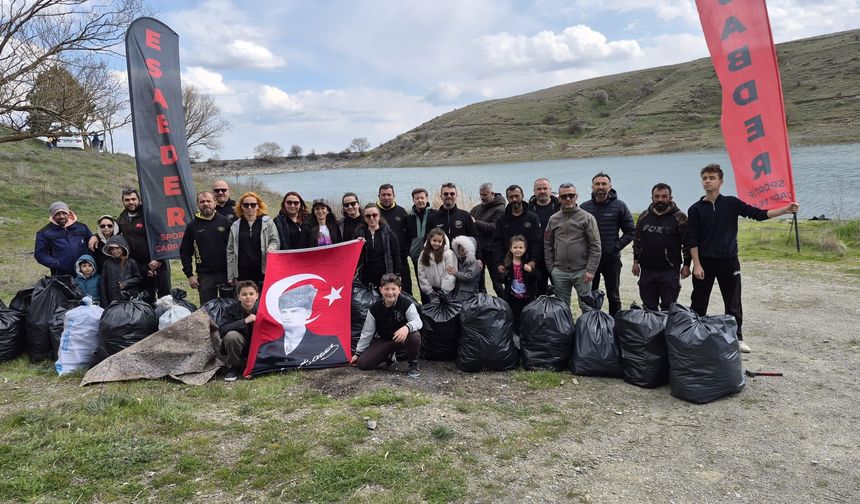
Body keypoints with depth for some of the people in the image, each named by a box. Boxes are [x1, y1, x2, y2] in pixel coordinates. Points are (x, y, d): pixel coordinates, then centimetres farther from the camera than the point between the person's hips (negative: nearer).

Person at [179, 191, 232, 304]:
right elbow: (184, 252, 7)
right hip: (205, 276, 1)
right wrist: (189, 275, -1)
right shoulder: (192, 226, 6)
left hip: (227, 273, -1)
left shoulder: (225, 222, 3)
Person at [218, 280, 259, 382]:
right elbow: (222, 330, -29)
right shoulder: (232, 310, -15)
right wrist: (244, 321, -34)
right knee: (231, 335, -33)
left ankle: (246, 364, 8)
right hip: (239, 348, -1)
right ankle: (233, 367, -10)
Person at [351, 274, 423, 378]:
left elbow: (417, 321, -31)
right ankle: (389, 356, 18)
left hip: (402, 337, -3)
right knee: (362, 363, -13)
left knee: (414, 336, -38)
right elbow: (367, 332, -1)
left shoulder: (407, 304, -18)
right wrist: (358, 353, 1)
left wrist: (407, 327, -55)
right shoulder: (374, 309, -10)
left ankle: (413, 364, -9)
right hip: (383, 340, 3)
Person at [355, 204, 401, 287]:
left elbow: (396, 255, 3)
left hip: (385, 277, -1)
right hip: (366, 278, 2)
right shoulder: (360, 233, 7)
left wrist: (397, 275, -2)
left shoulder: (388, 233, 2)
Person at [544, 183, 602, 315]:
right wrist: (551, 269, 4)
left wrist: (590, 270, -11)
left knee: (587, 307, 2)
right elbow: (548, 246, 11)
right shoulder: (553, 219, 8)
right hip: (559, 272, 3)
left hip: (582, 272, -3)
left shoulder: (587, 218, -2)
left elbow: (595, 246, -5)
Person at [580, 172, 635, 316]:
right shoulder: (584, 207, 3)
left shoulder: (619, 206, -2)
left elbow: (630, 231, -1)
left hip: (611, 259, -2)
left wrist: (615, 247, -11)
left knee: (614, 297, 10)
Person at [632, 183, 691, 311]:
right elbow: (637, 240, 15)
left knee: (668, 309, 1)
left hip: (670, 271, -4)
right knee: (649, 307, 12)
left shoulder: (679, 217, -4)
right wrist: (636, 261, 11)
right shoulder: (644, 216, 8)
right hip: (646, 270, 4)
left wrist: (686, 265, -6)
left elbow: (687, 243, -3)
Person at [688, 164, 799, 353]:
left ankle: (737, 338, 18)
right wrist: (696, 265, -10)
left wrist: (786, 210, -14)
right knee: (699, 303, 6)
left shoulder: (731, 203, 3)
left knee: (733, 304, 7)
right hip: (704, 262, -1)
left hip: (729, 261, 1)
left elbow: (758, 214, -2)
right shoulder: (696, 209, -1)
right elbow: (692, 240, -4)